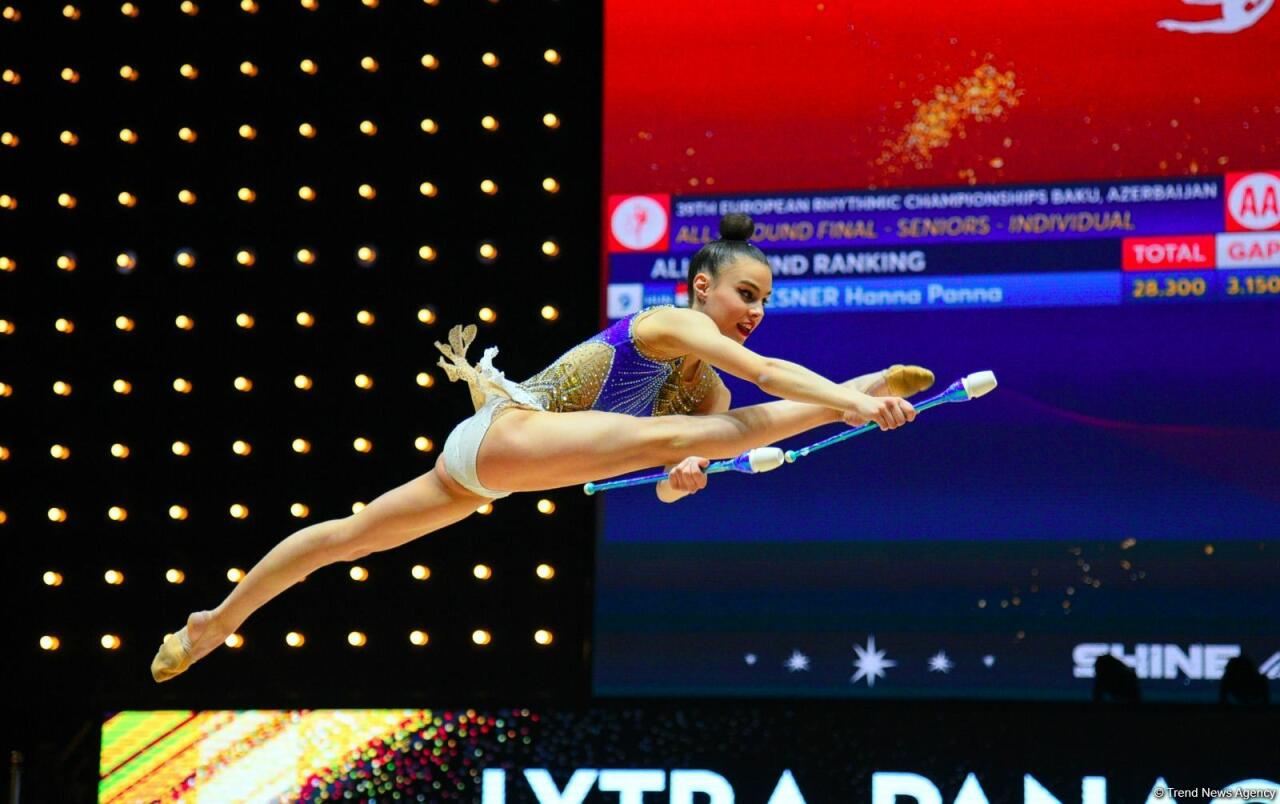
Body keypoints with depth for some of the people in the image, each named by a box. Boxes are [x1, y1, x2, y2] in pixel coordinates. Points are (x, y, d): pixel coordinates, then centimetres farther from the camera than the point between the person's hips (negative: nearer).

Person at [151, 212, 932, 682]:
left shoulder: (709, 389, 10)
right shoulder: (672, 322, -14)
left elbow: (664, 488, 4)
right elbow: (768, 370, -30)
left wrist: (686, 476, -19)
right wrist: (853, 401, -39)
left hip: (494, 465, 10)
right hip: (504, 430, -10)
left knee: (352, 535, 18)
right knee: (670, 431, -30)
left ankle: (214, 624, 28)